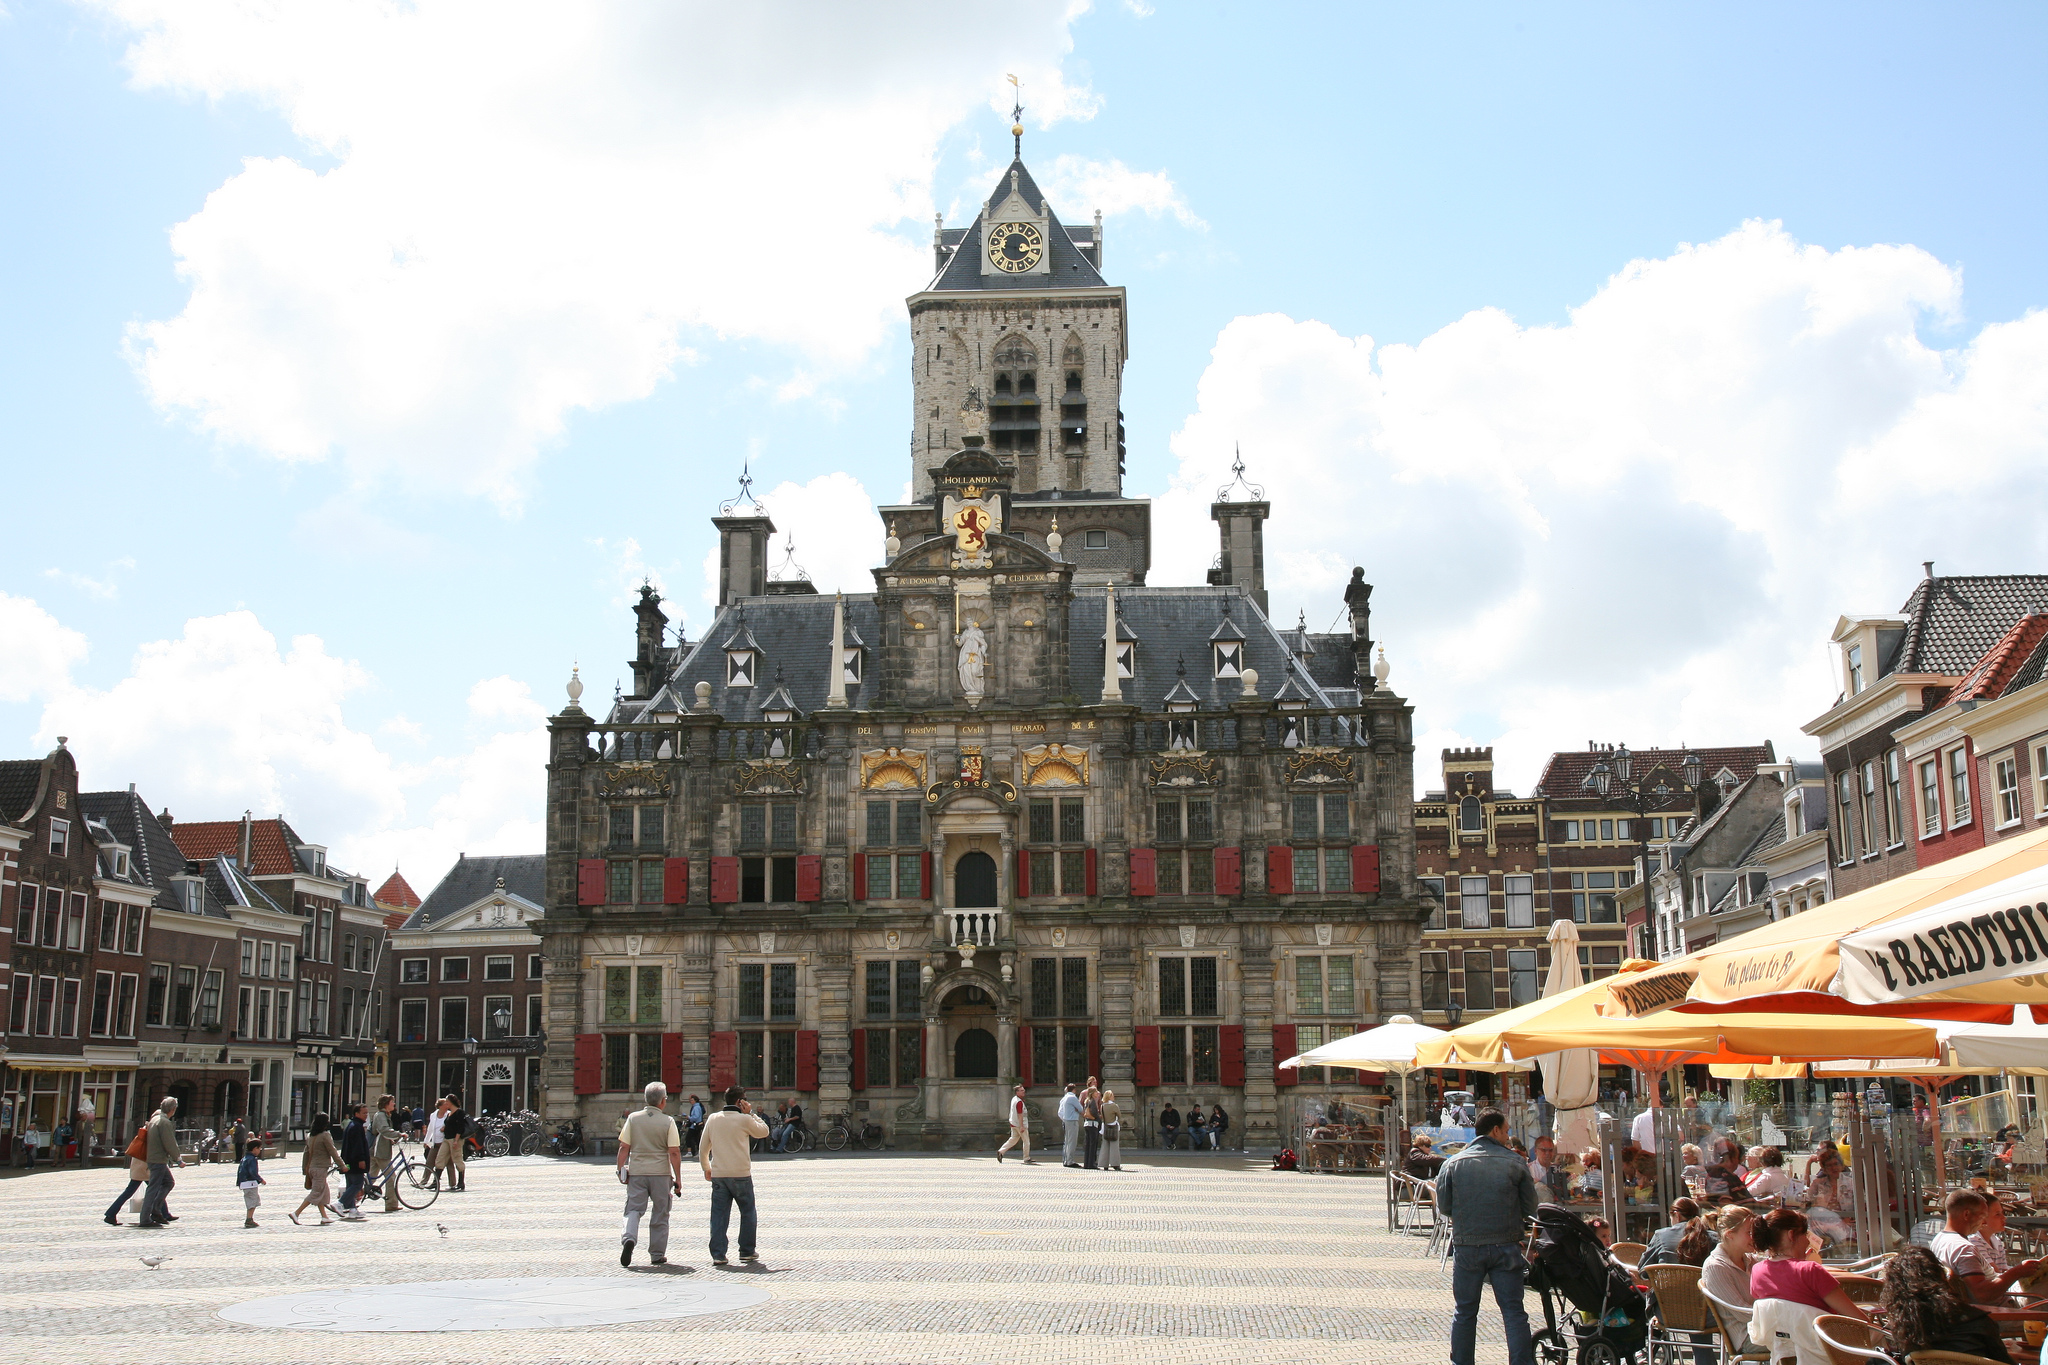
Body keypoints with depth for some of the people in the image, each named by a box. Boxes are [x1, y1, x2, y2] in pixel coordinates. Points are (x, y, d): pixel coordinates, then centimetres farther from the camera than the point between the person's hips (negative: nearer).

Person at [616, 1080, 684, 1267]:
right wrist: (678, 1179, -2)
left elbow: (624, 1147, -1)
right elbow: (674, 1152, -8)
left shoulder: (633, 1118, 0)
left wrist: (621, 1169, 10)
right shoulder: (668, 1122, -6)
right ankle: (657, 1254, 14)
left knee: (633, 1209, 7)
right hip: (661, 1174, -1)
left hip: (636, 1172, 1)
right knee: (660, 1214, 10)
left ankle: (628, 1238, -21)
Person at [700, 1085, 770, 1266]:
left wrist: (706, 1168, 24)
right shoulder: (744, 1119, -8)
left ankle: (717, 1255, 1)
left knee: (719, 1215, 5)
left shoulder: (712, 1119, 6)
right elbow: (764, 1131, 8)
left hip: (718, 1175, 3)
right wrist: (751, 1113, 7)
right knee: (748, 1213, 12)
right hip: (741, 1175, -3)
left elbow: (703, 1148, 11)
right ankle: (747, 1252, 14)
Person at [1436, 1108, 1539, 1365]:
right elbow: (1530, 1208, 3)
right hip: (1506, 1246, -1)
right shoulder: (1515, 1163, -3)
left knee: (1465, 1312, 11)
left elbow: (1443, 1206, 3)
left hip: (1467, 1247, 1)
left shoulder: (1454, 1163, -1)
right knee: (1514, 1311, 5)